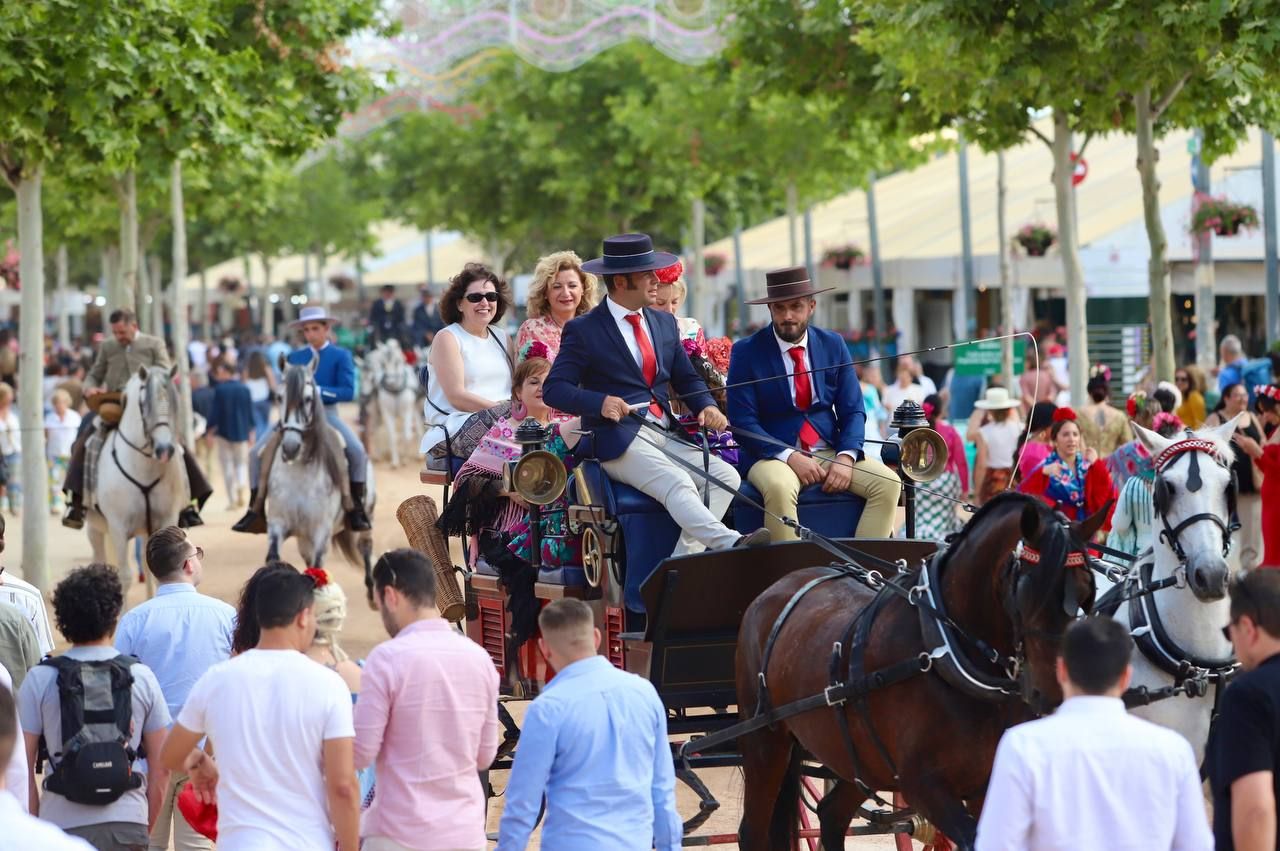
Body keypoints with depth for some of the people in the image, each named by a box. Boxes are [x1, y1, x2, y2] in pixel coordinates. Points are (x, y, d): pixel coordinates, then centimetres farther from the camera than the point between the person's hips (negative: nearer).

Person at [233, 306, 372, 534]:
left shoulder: (341, 356, 2)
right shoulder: (294, 357, 14)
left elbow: (348, 392, -9)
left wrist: (318, 391, -21)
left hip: (327, 414, -3)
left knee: (356, 450, -28)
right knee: (258, 452, -11)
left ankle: (356, 508, -16)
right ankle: (255, 509, -5)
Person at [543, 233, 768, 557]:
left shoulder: (664, 323, 19)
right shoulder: (583, 330, 0)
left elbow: (686, 379, 21)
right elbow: (554, 389, -5)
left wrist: (707, 407, -1)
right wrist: (600, 402, -23)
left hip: (665, 437, 7)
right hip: (619, 442, -7)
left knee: (725, 476, -16)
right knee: (677, 484, -32)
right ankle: (731, 544, -51)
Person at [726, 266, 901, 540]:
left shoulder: (833, 345, 8)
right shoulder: (746, 352, -3)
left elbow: (852, 411, 8)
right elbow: (743, 422, -8)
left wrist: (846, 457, -12)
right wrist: (790, 457, -20)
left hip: (830, 452, 4)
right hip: (773, 454, -4)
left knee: (888, 483, -19)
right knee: (779, 489, -37)